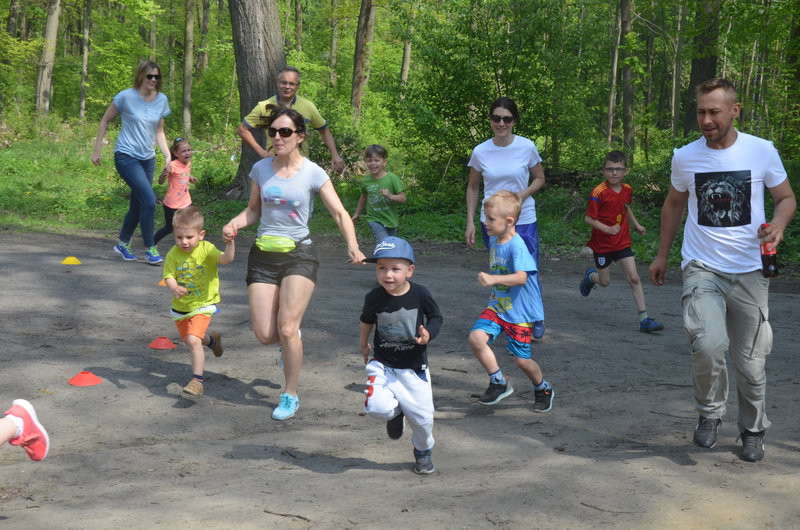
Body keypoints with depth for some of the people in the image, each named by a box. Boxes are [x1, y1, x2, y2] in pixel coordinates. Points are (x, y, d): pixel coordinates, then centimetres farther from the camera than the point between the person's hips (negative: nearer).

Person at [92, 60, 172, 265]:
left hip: (147, 159, 6)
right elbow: (105, 121, 1)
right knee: (149, 200, -18)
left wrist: (167, 155, 5)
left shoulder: (161, 100, 5)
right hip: (126, 156, -6)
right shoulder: (126, 97, -10)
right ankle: (150, 249, -7)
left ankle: (123, 244, 32)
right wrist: (96, 150, 0)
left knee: (138, 205, 11)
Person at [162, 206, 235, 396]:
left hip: (202, 304, -4)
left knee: (193, 340, -22)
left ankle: (197, 380, -11)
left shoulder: (206, 249, -15)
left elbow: (226, 260, -26)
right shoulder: (173, 254, -10)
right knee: (190, 340, 23)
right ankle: (211, 339, 57)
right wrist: (174, 288, -34)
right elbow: (169, 276, -13)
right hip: (180, 307, 4)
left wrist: (230, 244, -45)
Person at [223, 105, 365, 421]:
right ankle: (290, 340, 34)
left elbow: (339, 213, -7)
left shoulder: (313, 173, -5)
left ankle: (290, 396, 6)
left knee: (286, 329, -14)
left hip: (299, 255, -3)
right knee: (265, 335, -5)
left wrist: (352, 246, -24)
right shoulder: (261, 169, 4)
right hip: (263, 255, 3)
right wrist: (235, 224, -7)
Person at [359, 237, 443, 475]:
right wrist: (363, 344, 19)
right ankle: (395, 413, 17)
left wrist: (428, 334, -17)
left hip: (414, 366, 0)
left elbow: (436, 317, 1)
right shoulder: (374, 297, -10)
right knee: (377, 407, -23)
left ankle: (423, 451, 37)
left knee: (422, 417, 2)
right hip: (382, 364, 0)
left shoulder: (420, 294, -13)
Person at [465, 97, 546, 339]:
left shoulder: (527, 147, -7)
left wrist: (523, 194, -14)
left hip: (524, 221, -2)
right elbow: (473, 188, 9)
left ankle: (536, 319, 14)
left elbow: (539, 179, 6)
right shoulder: (480, 152, -3)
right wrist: (470, 222, 3)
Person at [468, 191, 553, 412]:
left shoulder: (517, 246, -24)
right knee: (476, 338, -16)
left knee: (521, 359, 3)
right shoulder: (493, 240, 3)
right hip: (497, 306, 7)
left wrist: (493, 279, -50)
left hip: (520, 311, -7)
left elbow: (521, 277, -38)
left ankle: (543, 389, 33)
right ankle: (499, 383, 2)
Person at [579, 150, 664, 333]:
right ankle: (590, 276, 46)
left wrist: (636, 224, 20)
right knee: (605, 281, 9)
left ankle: (644, 319, -5)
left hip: (622, 242, 4)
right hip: (602, 243, -4)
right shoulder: (599, 192, -19)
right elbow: (588, 218, -18)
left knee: (634, 278, -6)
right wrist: (608, 229, -28)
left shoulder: (627, 190, 0)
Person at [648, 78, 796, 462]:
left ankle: (753, 431, 31)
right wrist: (662, 256, 19)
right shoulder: (685, 157, 0)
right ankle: (709, 413, 4)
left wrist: (778, 224, -15)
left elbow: (786, 198, 7)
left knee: (749, 362, 7)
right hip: (702, 268, 0)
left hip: (749, 272, 0)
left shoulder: (762, 151, -4)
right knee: (708, 345, -23)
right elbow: (674, 205, 17)